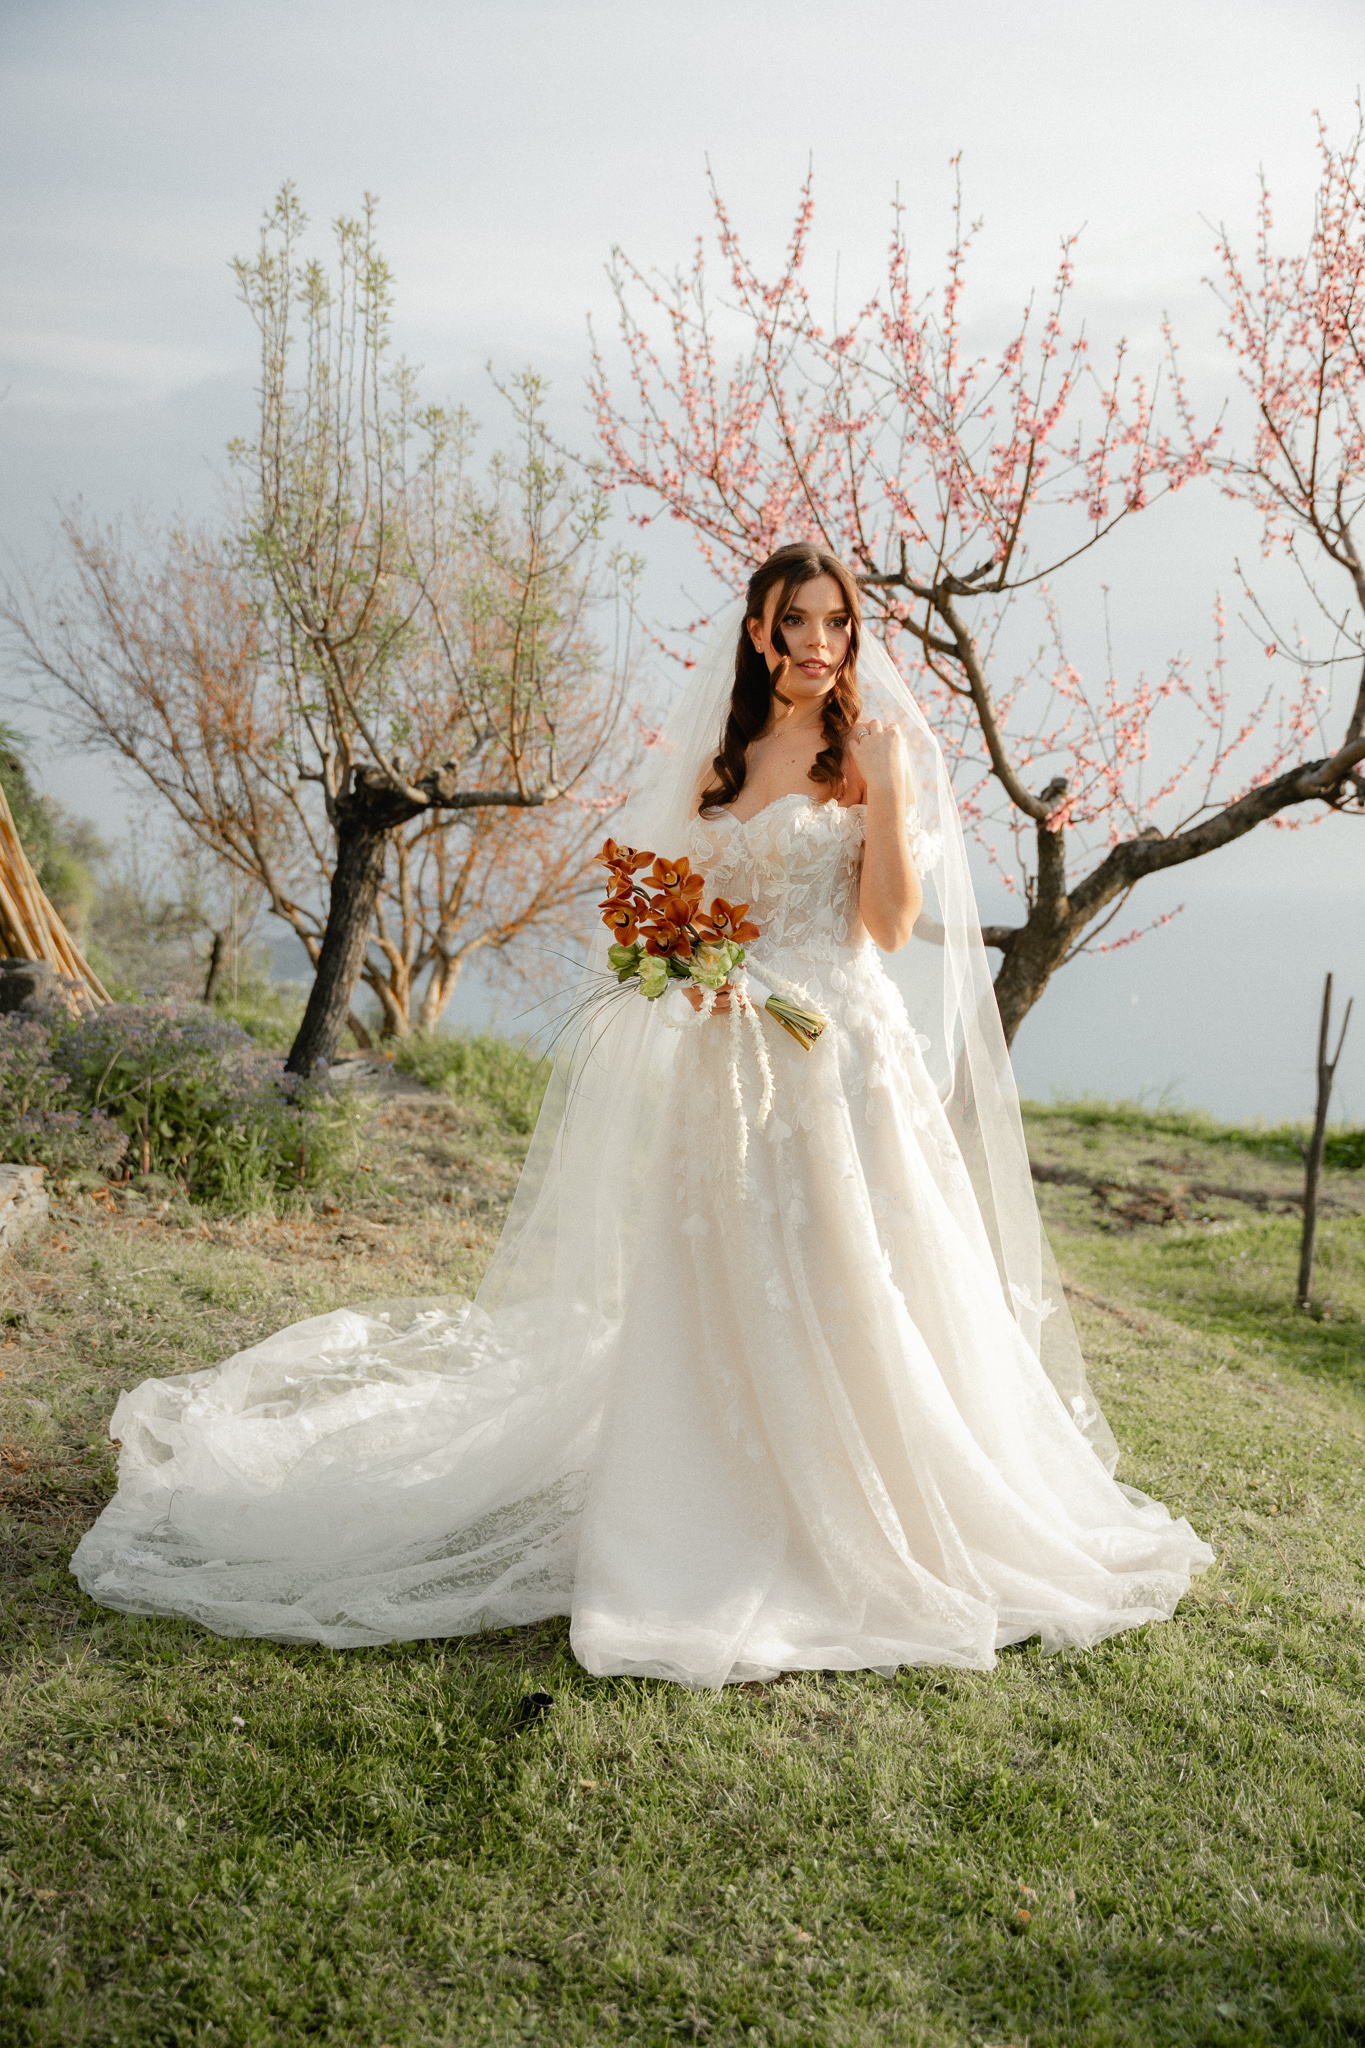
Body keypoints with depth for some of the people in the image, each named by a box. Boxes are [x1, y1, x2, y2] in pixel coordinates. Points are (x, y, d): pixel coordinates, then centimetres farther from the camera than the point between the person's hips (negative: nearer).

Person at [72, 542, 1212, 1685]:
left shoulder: (877, 753, 2)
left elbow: (891, 925, -7)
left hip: (841, 1055, -4)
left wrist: (885, 795, -15)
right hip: (727, 1053, 4)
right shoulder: (717, 761, 14)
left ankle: (855, 1534, 12)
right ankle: (719, 1526, 18)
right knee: (713, 1294, 6)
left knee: (842, 1285, -3)